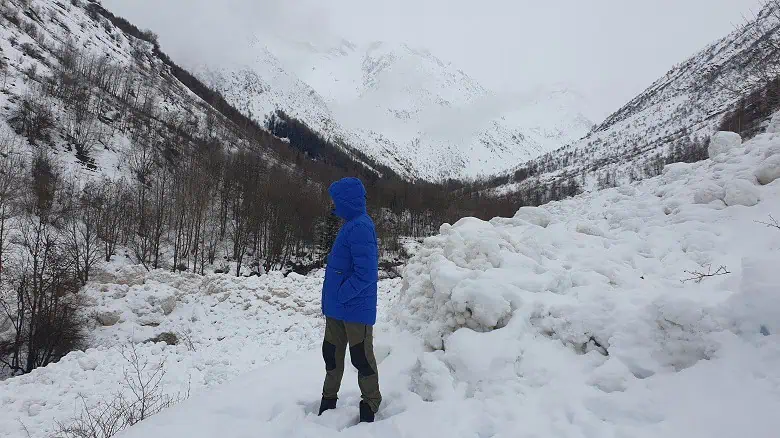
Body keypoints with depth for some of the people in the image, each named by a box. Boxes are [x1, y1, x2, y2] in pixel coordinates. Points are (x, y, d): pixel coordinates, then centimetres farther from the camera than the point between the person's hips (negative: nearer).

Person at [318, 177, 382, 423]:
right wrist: (331, 299, 12)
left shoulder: (360, 227, -20)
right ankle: (329, 399, 36)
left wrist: (341, 295, -17)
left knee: (361, 358, 5)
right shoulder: (350, 225, 11)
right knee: (331, 353, 18)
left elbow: (365, 274, -26)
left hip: (356, 309, -9)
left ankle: (370, 406, 23)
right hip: (337, 308, 9)